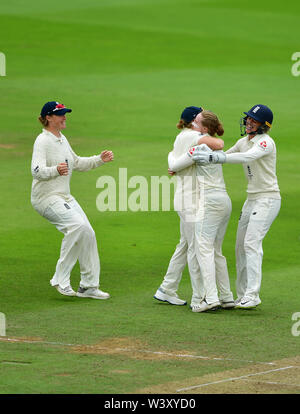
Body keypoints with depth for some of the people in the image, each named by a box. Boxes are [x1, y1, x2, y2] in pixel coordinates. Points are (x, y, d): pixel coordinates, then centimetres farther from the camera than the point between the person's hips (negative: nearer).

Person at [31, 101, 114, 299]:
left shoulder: (62, 139, 14)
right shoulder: (43, 141, -14)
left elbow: (77, 163, 28)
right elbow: (37, 171, -28)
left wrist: (100, 159, 18)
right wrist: (55, 170, -47)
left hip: (65, 197, 9)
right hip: (47, 197, -9)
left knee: (87, 234, 6)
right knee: (78, 225, -28)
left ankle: (89, 286, 18)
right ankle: (61, 279, -22)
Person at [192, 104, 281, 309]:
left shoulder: (266, 142, -15)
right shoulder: (244, 141, 12)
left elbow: (248, 157, -33)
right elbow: (224, 157, 22)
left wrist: (213, 157, -41)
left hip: (268, 199, -9)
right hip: (252, 199, 9)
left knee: (252, 243, -20)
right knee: (241, 246, 7)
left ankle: (252, 295, -25)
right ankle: (243, 296, 12)